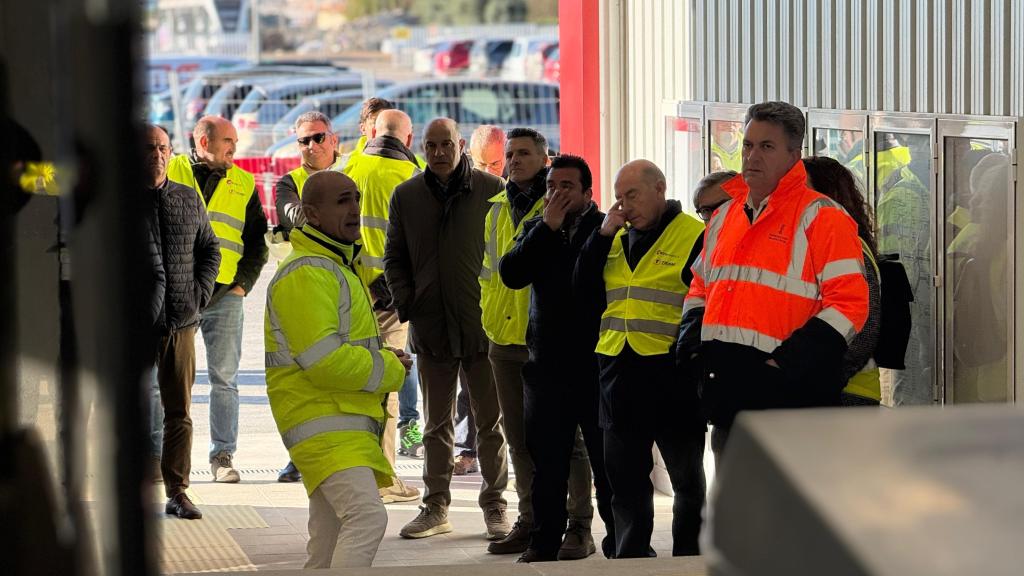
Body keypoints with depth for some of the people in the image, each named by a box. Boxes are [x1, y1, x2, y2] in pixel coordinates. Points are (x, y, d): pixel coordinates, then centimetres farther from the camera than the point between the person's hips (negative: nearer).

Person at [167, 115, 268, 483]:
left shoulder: (243, 184, 13)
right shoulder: (171, 173, 6)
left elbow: (256, 241, 16)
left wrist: (243, 283, 4)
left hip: (225, 295, 2)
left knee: (225, 379, 1)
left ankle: (223, 456, 6)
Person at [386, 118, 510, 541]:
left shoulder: (491, 191, -3)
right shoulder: (406, 196, 6)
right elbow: (394, 257, 12)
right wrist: (406, 304, 0)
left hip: (484, 323, -2)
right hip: (431, 326, 3)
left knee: (490, 422, 5)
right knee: (437, 423, 10)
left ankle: (494, 506, 13)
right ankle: (436, 507, 16)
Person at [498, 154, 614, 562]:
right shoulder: (536, 229, 11)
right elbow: (510, 274, -7)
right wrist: (548, 226, -10)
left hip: (597, 363, -4)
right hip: (547, 363, 4)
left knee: (607, 459, 2)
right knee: (547, 462, 10)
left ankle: (619, 541, 9)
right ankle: (545, 542, 18)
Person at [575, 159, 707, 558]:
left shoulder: (695, 237, -6)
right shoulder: (616, 239, 15)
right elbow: (584, 292, 5)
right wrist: (602, 235, -2)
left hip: (670, 373, -6)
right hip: (618, 372, 6)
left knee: (686, 476, 7)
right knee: (624, 478, 10)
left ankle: (688, 559, 14)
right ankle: (631, 558, 18)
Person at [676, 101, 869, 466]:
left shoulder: (820, 218, -5)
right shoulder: (725, 217, 18)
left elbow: (849, 302, -12)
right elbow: (700, 289, 29)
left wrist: (787, 361, -18)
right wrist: (692, 347, 10)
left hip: (788, 399, -8)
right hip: (729, 401, 8)